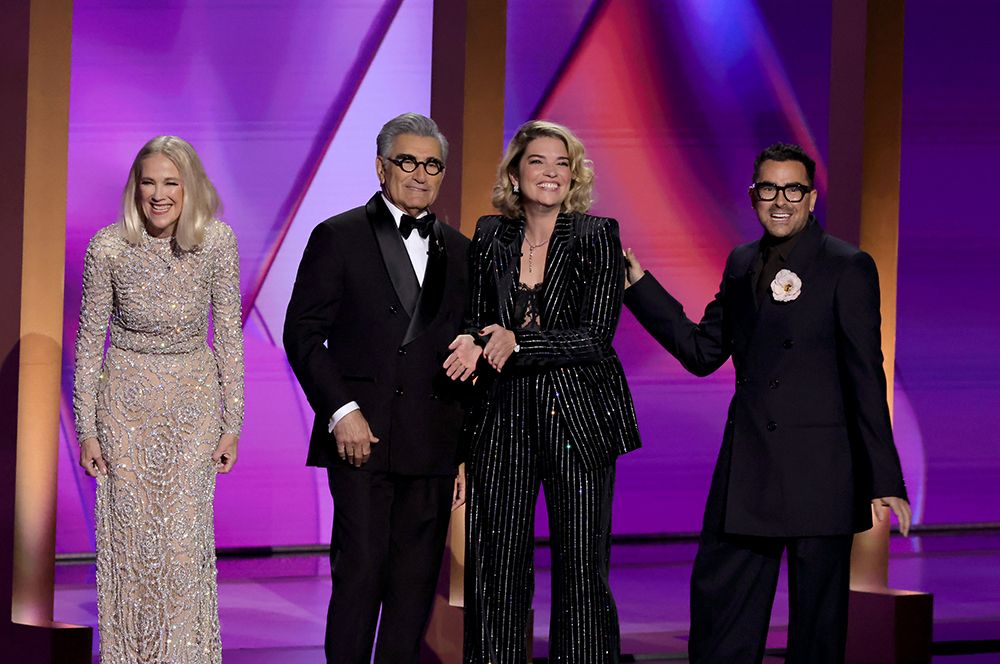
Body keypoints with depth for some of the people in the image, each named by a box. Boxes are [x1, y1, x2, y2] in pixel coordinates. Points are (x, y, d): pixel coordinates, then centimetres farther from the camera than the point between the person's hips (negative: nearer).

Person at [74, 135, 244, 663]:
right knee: (128, 534, 6)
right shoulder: (108, 247, -11)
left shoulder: (218, 242, -10)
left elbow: (229, 334, -2)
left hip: (194, 399, 0)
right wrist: (86, 429, -2)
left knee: (186, 537, -1)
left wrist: (232, 423, -1)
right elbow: (90, 338, -2)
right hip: (126, 400, 0)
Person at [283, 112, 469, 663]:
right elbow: (302, 334, -2)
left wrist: (468, 451, 7)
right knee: (361, 572, -8)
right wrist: (342, 411, -12)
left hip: (433, 446, 4)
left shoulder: (458, 252, 14)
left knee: (416, 584, 4)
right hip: (362, 434, -4)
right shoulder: (339, 237, 2)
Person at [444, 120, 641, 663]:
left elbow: (595, 337, -9)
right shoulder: (490, 237, 8)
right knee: (494, 564, 2)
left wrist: (515, 342, -16)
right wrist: (473, 344, -7)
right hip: (503, 419, 3)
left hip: (577, 419, -3)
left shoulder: (597, 236, -3)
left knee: (581, 566, -2)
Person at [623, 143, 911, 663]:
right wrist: (638, 283, 9)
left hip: (818, 473, -6)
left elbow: (866, 378, -8)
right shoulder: (742, 264, 12)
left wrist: (883, 479, -11)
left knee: (817, 622, 2)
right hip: (746, 465, 6)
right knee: (717, 599, 6)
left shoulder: (848, 268, -6)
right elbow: (702, 352, 14)